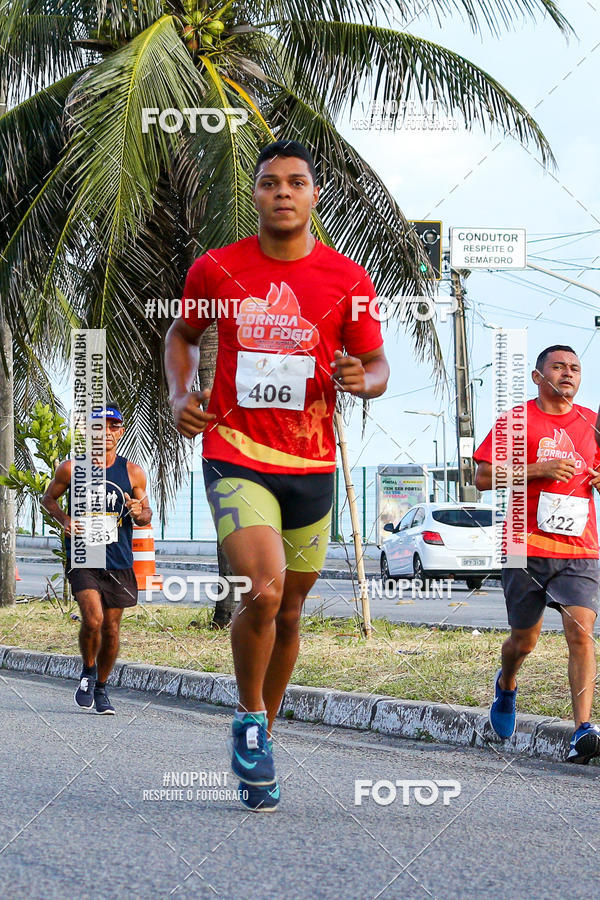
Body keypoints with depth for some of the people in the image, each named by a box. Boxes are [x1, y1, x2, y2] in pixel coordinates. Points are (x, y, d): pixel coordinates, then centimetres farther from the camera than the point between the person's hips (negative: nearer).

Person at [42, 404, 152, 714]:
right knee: (93, 620, -19)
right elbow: (48, 498, 13)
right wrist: (64, 519, -7)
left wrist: (139, 513, -12)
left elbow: (146, 513, 12)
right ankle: (87, 672, 8)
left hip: (119, 563, 2)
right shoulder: (71, 469, -1)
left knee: (111, 630, 6)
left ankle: (101, 689, 25)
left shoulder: (133, 473, 3)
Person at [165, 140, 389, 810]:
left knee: (289, 610, 12)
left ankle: (264, 729, 33)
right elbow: (183, 334, 17)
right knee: (265, 590, -21)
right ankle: (249, 721, 2)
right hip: (235, 456, -2)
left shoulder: (348, 279, 0)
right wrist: (179, 394, -1)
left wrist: (361, 379, -15)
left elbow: (377, 366, 9)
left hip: (311, 464, 2)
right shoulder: (215, 270, -1)